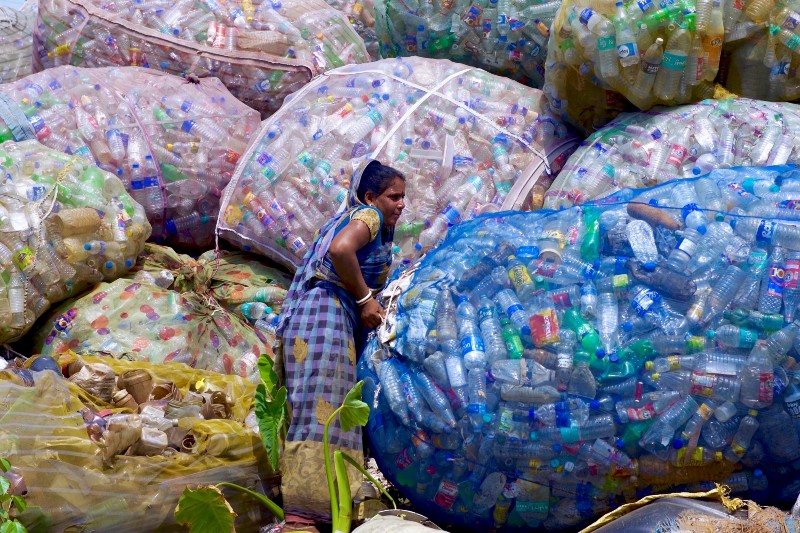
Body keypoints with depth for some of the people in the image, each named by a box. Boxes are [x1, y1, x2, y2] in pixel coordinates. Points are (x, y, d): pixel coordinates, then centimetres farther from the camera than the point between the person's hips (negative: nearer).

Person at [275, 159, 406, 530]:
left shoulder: (350, 217, 29)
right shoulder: (367, 215, 1)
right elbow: (340, 249, -19)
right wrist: (365, 299, -11)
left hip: (308, 315, 10)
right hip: (326, 311, -10)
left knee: (321, 411, 4)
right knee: (322, 411, -17)